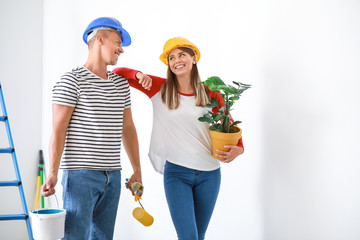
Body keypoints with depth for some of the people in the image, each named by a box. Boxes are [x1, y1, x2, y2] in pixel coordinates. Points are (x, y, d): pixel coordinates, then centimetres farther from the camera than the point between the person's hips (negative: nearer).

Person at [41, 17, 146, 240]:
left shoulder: (121, 83, 15)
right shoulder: (72, 80, -5)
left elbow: (128, 128, 19)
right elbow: (58, 130, -10)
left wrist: (137, 170, 19)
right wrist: (53, 173, -17)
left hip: (113, 176, 7)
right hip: (80, 174, -6)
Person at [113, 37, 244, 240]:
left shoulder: (210, 94, 3)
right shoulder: (160, 89, 1)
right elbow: (118, 73, 3)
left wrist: (238, 149, -8)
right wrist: (139, 75, -17)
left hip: (209, 174, 2)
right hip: (176, 173, -2)